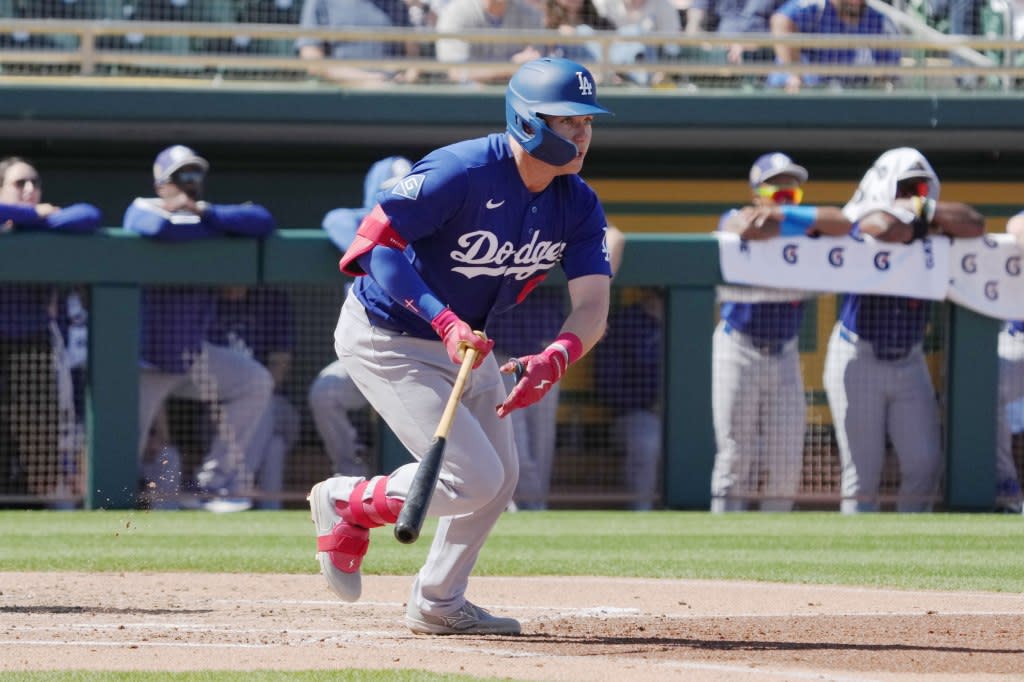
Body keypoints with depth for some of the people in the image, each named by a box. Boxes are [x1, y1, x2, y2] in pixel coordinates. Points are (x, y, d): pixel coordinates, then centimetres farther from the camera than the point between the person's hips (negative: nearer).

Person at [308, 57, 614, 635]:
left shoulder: (579, 206, -7)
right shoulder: (461, 173, -28)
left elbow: (593, 308, -15)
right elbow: (375, 242, -29)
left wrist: (555, 359, -37)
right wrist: (445, 322, -39)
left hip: (464, 338, 8)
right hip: (386, 337, -8)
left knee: (499, 479, 14)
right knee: (473, 478, -15)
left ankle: (438, 604, 33)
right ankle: (346, 505, 9)